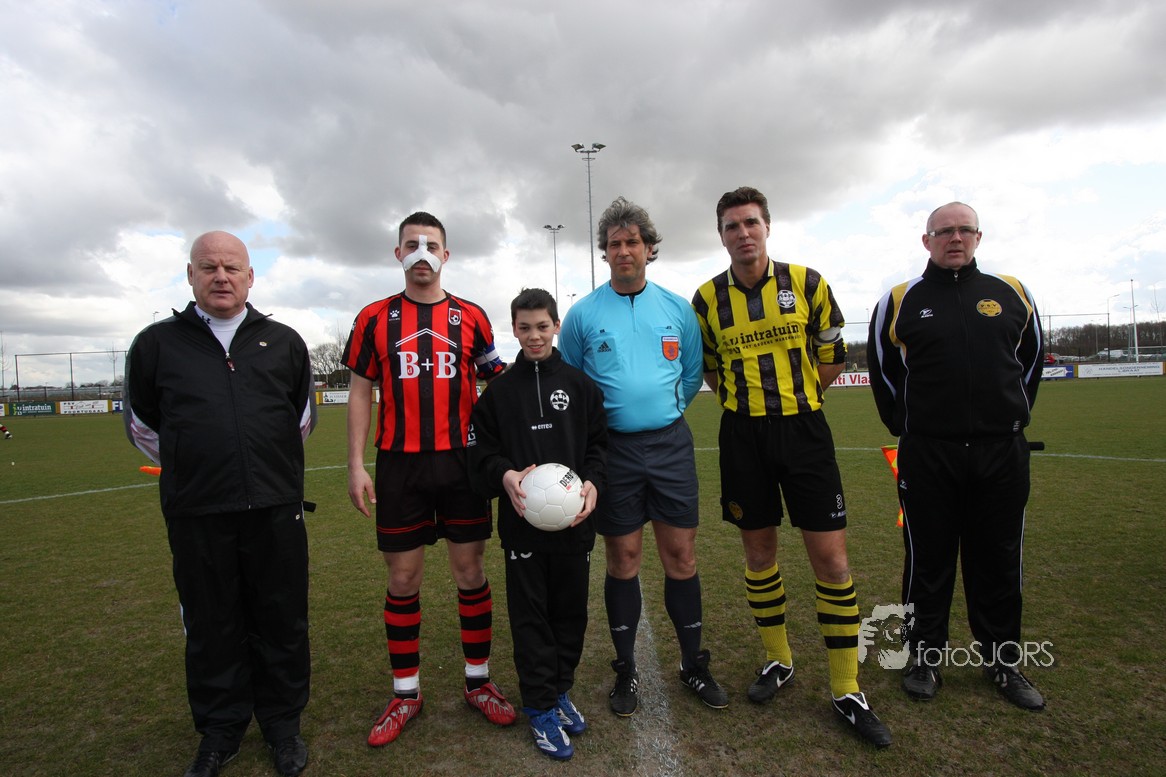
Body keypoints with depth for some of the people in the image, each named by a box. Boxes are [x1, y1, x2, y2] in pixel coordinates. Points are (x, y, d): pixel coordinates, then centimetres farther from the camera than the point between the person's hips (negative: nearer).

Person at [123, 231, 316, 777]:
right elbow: (141, 425, 15)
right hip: (196, 517, 0)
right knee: (211, 627, 12)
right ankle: (220, 728, 32)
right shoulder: (157, 343, 5)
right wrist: (192, 470, 16)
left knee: (283, 623, 10)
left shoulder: (284, 342, 7)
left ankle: (282, 723, 29)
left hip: (276, 511, 1)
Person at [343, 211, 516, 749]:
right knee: (402, 577, 7)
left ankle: (478, 683, 24)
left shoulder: (471, 317, 5)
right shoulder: (374, 318, 5)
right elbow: (360, 392, 6)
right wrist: (356, 466, -2)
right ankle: (405, 694, 24)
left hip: (462, 461, 0)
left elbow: (496, 387, 9)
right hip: (399, 464, 0)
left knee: (471, 570, 7)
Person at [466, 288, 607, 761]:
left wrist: (592, 481, -13)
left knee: (571, 609, 13)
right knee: (530, 614, 7)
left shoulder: (579, 384, 4)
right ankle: (540, 708, 23)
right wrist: (504, 475, -17)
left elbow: (599, 443, 4)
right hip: (522, 520, -1)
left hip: (574, 518, 1)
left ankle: (560, 691, 34)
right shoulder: (499, 390, 4)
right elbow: (481, 450, 3)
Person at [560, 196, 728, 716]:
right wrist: (609, 417, 7)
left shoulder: (677, 309, 6)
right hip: (614, 449, -1)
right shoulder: (583, 314, 1)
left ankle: (694, 664, 25)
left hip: (671, 444, 2)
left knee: (681, 555, 7)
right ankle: (626, 671, 23)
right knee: (623, 559, 6)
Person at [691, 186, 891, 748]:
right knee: (758, 552, 10)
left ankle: (847, 691, 15)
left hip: (803, 430, -1)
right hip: (743, 437, 1)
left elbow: (832, 354, 8)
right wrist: (746, 403, 8)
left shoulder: (806, 282, 0)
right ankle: (777, 661, 32)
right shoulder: (707, 300, 2)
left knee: (831, 557, -1)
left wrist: (795, 401, 8)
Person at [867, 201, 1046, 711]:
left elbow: (1031, 359, 18)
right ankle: (925, 657, 23)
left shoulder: (1011, 293, 8)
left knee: (999, 562, 12)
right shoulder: (899, 301, 2)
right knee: (928, 562, 7)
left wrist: (1011, 417, 14)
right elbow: (883, 370, 10)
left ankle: (1003, 661, 29)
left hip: (1002, 454, 2)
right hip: (927, 457, -2)